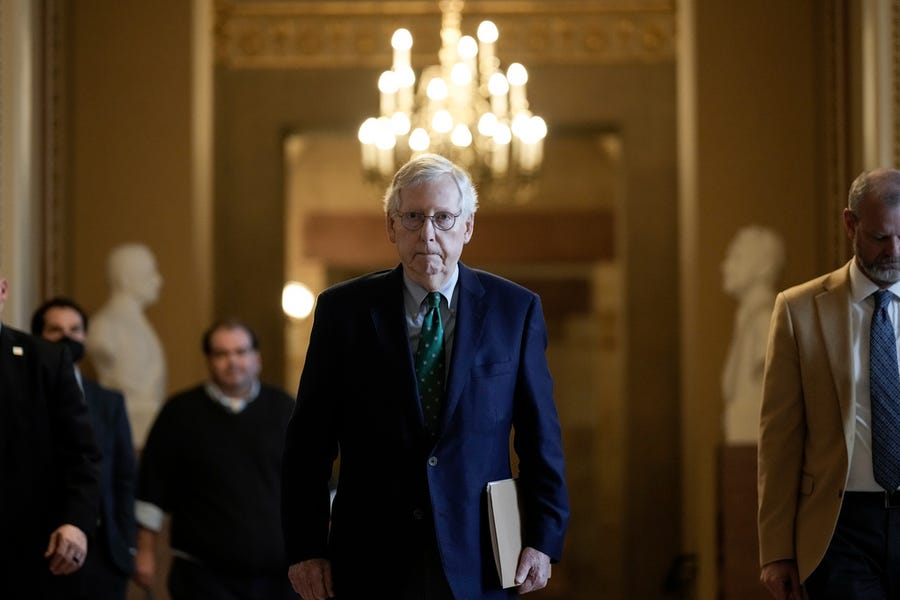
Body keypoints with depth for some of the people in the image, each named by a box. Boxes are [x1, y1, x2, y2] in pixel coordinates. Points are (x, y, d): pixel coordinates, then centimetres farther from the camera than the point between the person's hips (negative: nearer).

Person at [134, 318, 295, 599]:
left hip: (277, 575, 2)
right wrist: (146, 552, 2)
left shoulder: (284, 409, 6)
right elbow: (151, 489, 5)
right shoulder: (181, 413, 2)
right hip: (205, 575, -2)